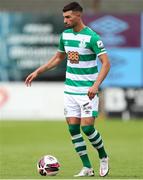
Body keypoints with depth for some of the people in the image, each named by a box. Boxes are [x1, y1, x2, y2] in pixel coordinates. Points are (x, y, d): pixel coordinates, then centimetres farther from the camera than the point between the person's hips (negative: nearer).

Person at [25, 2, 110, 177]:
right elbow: (58, 58, 22)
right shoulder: (65, 35, 6)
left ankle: (103, 157, 14)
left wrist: (96, 85, -29)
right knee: (73, 128, 0)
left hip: (88, 91, -6)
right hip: (70, 89, 6)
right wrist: (37, 72, 18)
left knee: (87, 127, -12)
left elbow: (106, 63, -18)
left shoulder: (92, 37, -15)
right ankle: (87, 168, 7)